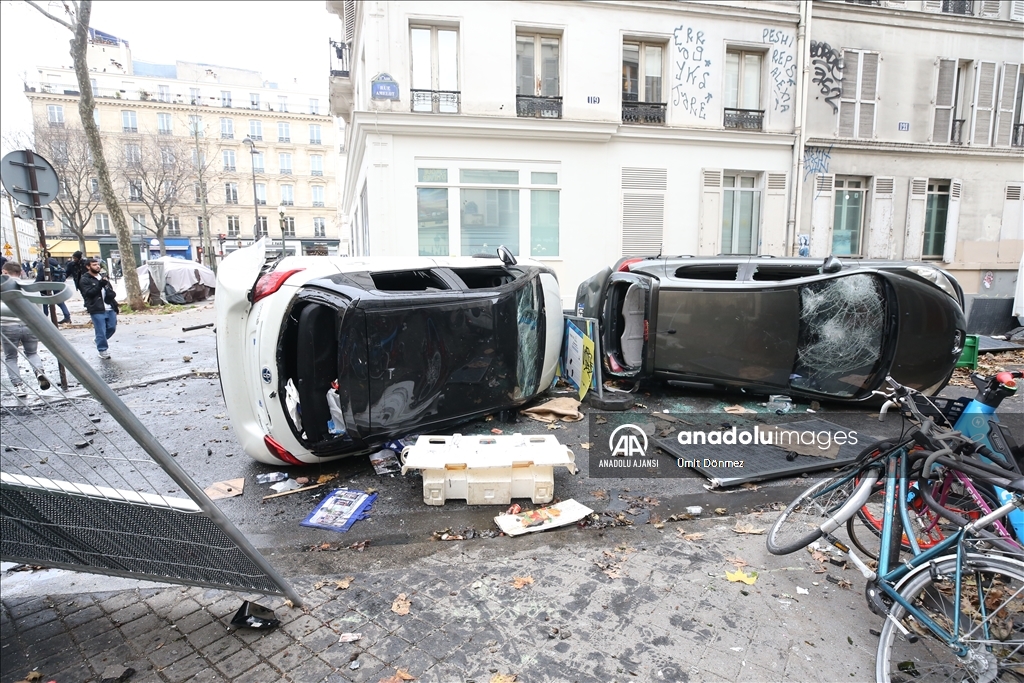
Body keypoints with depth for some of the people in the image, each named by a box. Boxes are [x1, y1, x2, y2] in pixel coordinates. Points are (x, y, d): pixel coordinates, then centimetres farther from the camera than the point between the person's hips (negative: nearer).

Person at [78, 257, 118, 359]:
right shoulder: (85, 280, -2)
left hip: (109, 308, 6)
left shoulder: (103, 277, 18)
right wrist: (100, 285, -21)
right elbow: (88, 293, -13)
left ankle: (99, 341, 35)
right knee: (101, 331, -3)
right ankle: (102, 350, 11)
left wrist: (112, 295, 0)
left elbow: (111, 291, 21)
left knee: (112, 327, 10)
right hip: (97, 310, -6)